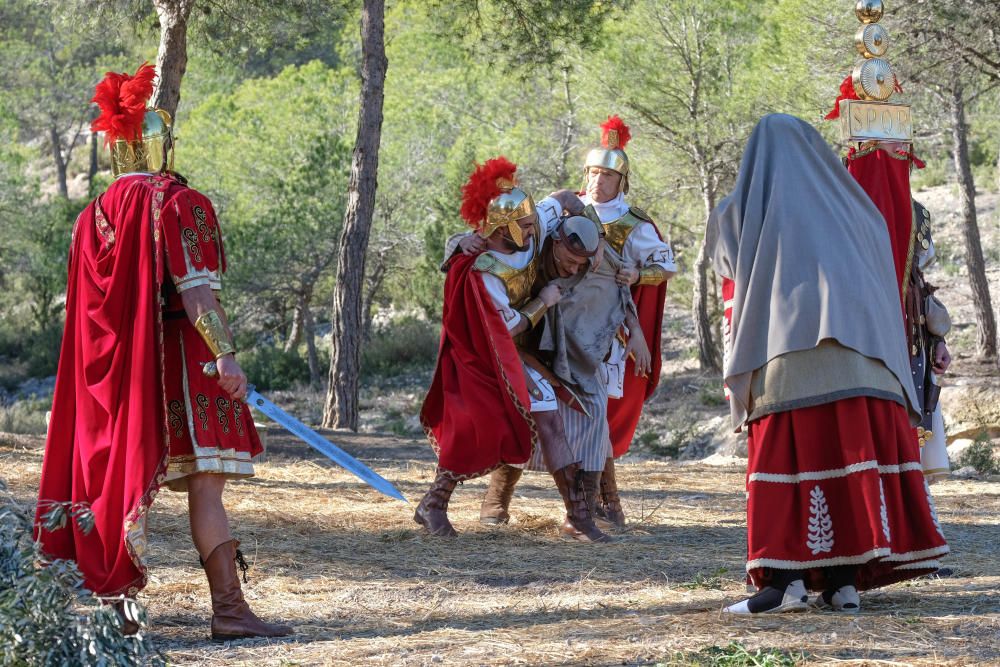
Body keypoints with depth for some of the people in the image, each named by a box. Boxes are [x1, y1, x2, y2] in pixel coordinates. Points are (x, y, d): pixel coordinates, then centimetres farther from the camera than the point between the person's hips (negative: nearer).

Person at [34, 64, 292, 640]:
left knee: (118, 476, 12)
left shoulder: (94, 216, 13)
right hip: (179, 359, -7)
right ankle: (229, 607, -13)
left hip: (115, 370, 7)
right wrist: (224, 354, -21)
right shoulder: (181, 204, -9)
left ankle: (114, 605, 14)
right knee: (205, 481, -9)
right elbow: (194, 289, -18)